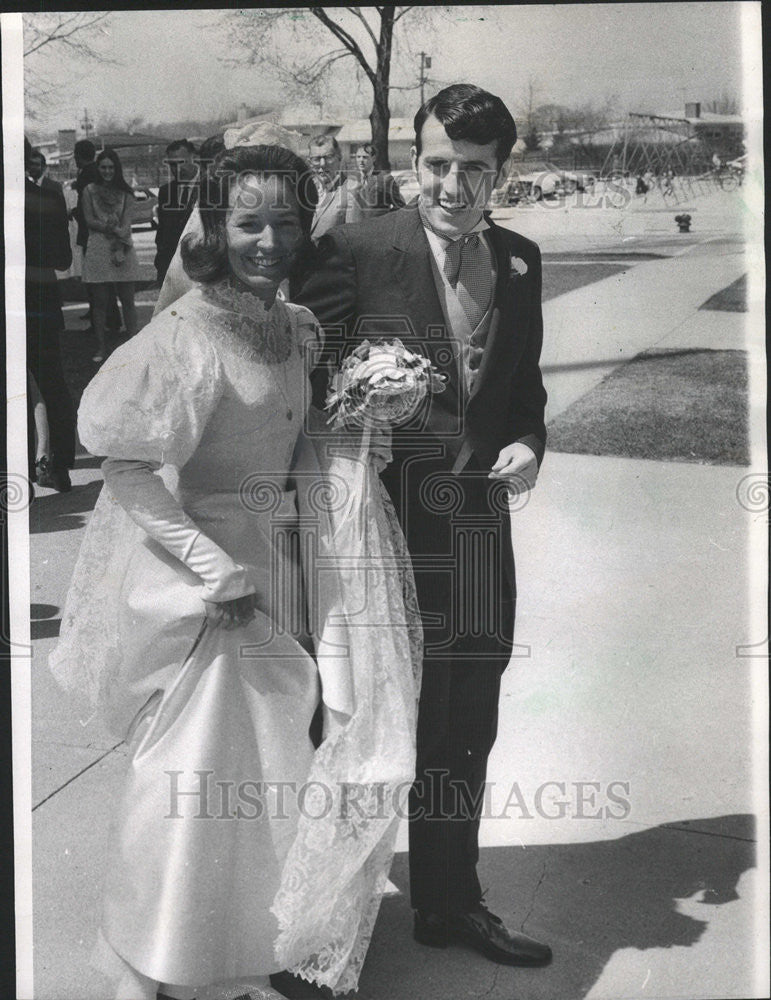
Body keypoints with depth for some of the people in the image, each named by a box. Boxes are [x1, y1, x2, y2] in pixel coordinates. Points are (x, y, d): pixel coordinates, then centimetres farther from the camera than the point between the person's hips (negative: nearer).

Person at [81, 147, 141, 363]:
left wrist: (120, 243, -15)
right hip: (97, 250, 0)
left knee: (127, 300, 0)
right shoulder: (89, 190, 8)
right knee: (100, 301, 2)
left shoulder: (125, 193, 10)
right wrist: (114, 228, -11)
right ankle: (102, 347, 9)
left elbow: (126, 222, 1)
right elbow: (89, 220, 1)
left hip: (122, 248, 0)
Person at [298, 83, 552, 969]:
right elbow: (308, 384, -7)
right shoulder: (356, 251, -9)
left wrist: (527, 443, -2)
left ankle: (448, 902, 36)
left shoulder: (520, 261, 7)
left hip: (475, 522, 5)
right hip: (384, 522, -5)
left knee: (463, 730, 16)